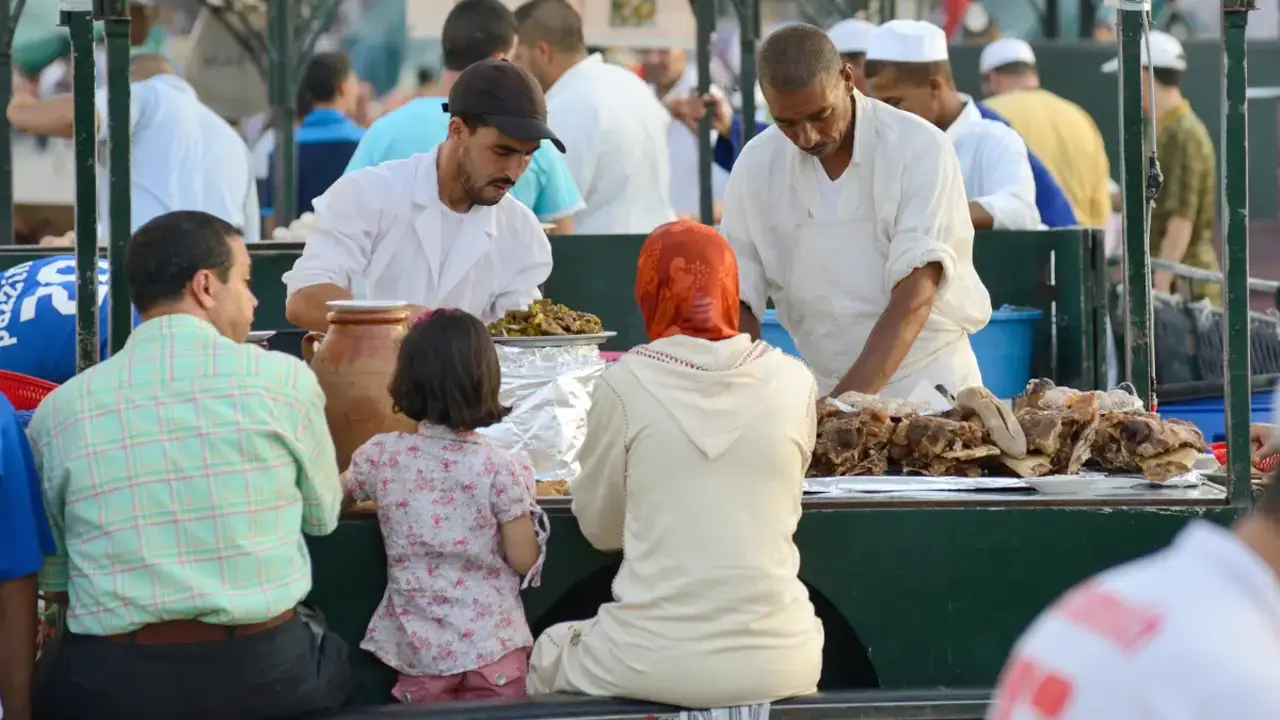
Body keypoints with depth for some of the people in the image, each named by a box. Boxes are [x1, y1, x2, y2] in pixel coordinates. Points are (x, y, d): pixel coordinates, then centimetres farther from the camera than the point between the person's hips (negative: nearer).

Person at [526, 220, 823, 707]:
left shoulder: (626, 384, -7)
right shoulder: (792, 383, -3)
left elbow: (599, 527, 4)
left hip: (655, 665, -2)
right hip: (777, 668, 2)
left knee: (549, 655, 31)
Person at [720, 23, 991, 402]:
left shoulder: (919, 148, -12)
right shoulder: (756, 166, -1)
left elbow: (914, 298, -19)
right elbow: (739, 296, 3)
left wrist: (847, 401, -29)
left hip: (929, 384, -3)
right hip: (824, 390, 3)